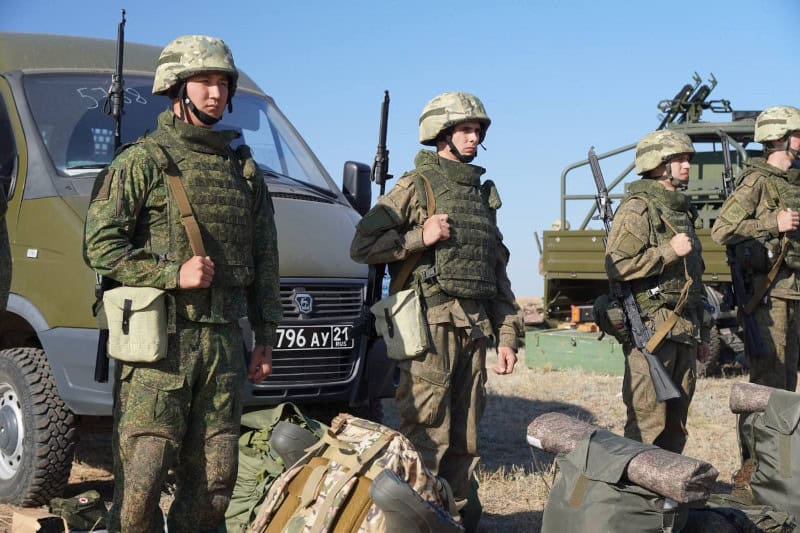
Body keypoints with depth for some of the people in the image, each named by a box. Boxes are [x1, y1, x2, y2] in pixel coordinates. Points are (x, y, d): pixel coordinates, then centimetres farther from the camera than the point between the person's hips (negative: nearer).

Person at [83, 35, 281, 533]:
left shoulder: (244, 169, 16)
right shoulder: (142, 162, 0)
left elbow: (265, 261, 18)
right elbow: (101, 246, -8)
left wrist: (266, 337, 14)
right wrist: (173, 274, -16)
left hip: (223, 341, 5)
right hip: (159, 341, -5)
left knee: (215, 476, 6)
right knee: (142, 473, -6)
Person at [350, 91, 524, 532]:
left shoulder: (483, 195, 20)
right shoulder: (416, 185, 2)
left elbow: (498, 270, 21)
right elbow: (363, 246, -5)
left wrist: (507, 334, 14)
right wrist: (419, 237, -13)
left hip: (476, 327, 6)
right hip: (431, 324, -6)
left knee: (465, 439, 9)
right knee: (427, 435, -8)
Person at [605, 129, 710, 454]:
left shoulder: (681, 210, 20)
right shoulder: (637, 208, -7)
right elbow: (617, 266, -19)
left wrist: (701, 334, 24)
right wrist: (669, 251, -19)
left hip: (684, 333, 9)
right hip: (651, 329, -8)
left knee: (676, 423, 11)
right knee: (647, 423, -7)